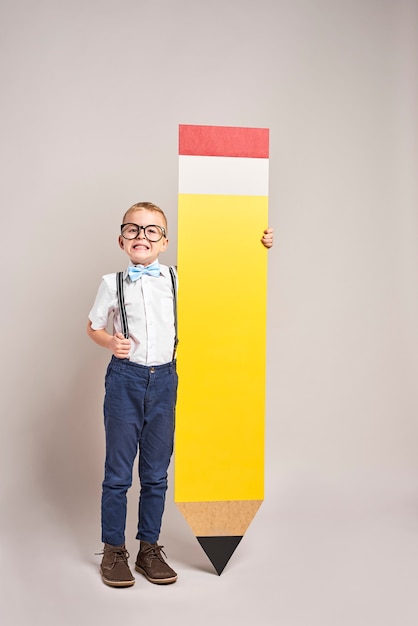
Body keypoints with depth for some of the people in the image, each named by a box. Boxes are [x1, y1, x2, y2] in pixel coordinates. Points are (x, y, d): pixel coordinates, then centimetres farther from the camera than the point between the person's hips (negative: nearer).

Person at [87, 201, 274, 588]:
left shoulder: (179, 280, 3)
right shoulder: (113, 284, 1)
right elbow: (94, 327, 12)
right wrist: (111, 342, -9)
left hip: (164, 380, 2)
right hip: (125, 379, -1)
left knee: (156, 473, 11)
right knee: (118, 471, 6)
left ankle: (150, 548, 25)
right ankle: (113, 551, 20)